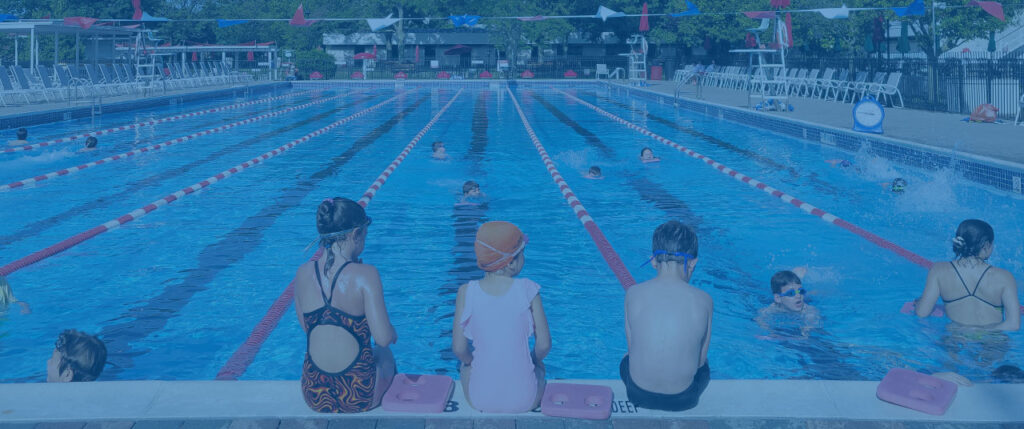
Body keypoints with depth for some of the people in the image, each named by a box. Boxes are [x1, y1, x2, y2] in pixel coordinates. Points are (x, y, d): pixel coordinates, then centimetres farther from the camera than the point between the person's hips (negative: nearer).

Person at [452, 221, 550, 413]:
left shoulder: (467, 293, -11)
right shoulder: (528, 290, -12)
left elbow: (459, 349, -6)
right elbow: (544, 345, -7)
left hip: (480, 400, 0)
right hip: (525, 400, 0)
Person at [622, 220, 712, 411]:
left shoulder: (633, 294, -12)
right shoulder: (703, 300, -13)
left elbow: (633, 349, -2)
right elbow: (700, 358, -3)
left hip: (639, 394, 0)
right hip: (683, 399, 0)